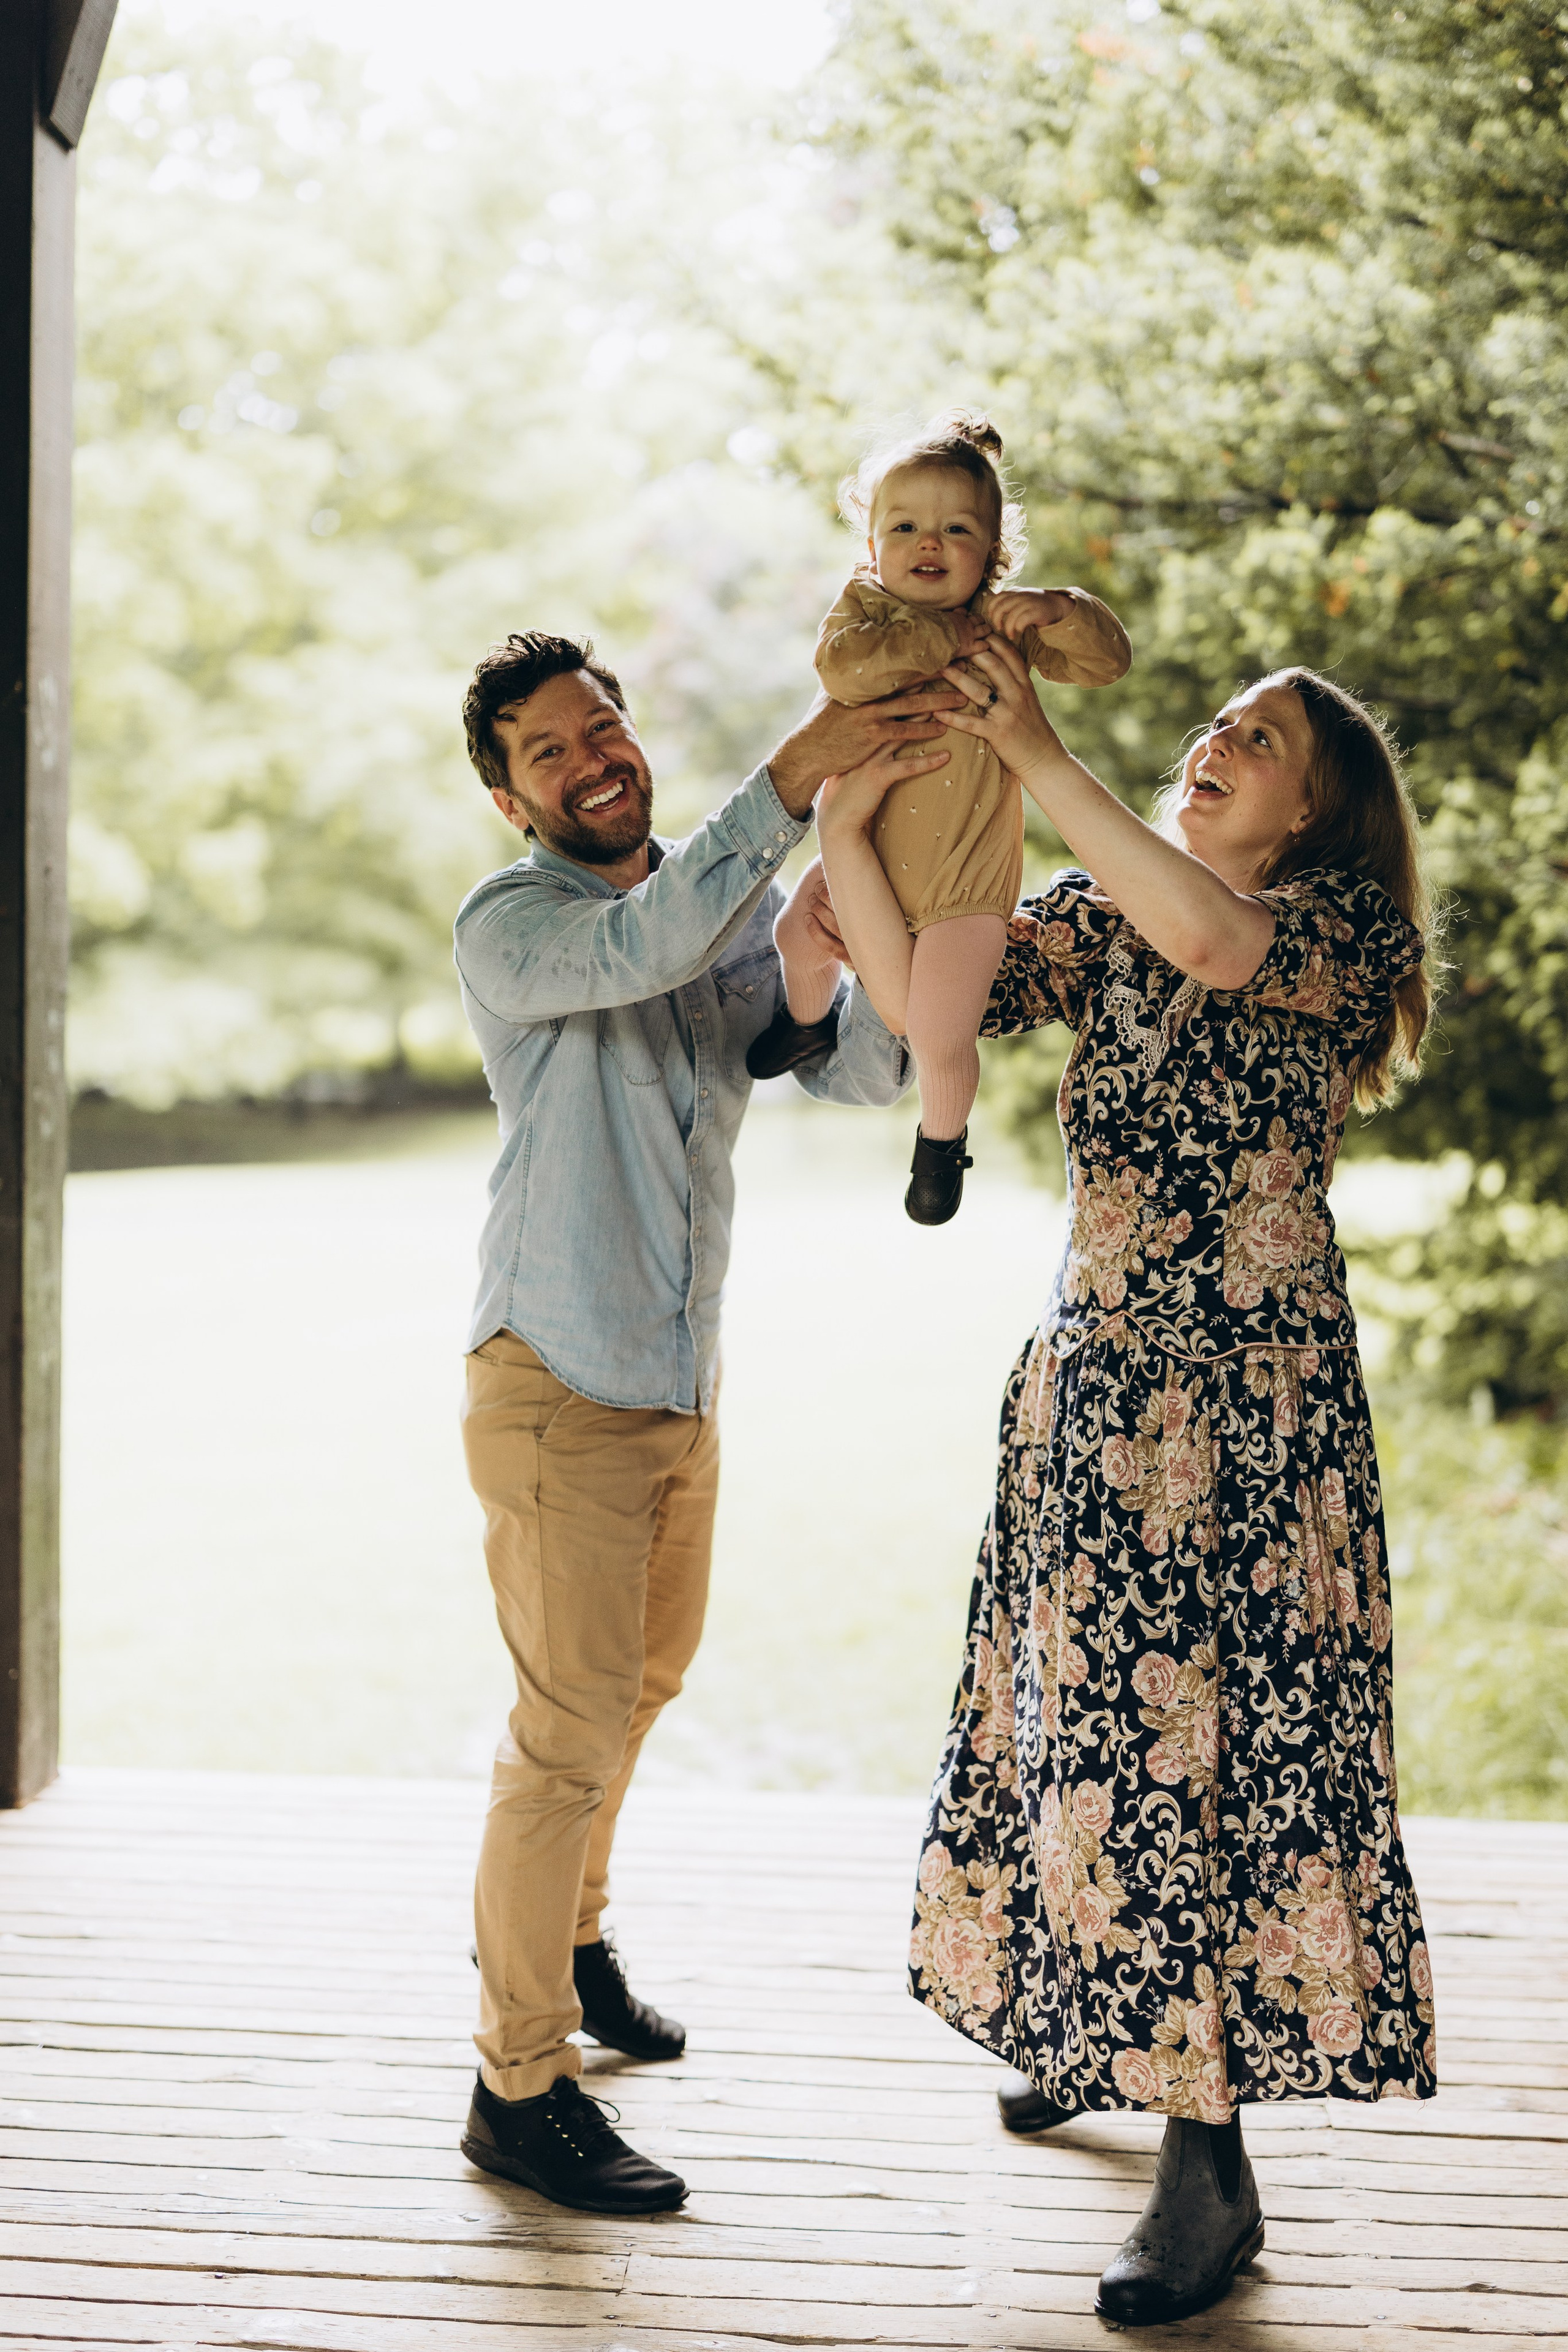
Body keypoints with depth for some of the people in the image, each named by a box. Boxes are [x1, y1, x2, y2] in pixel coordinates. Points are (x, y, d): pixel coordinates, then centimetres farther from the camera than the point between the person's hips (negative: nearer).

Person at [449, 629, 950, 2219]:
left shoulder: (737, 912, 8)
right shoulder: (508, 924, -12)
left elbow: (855, 1073, -2)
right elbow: (641, 951, -34)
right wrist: (793, 779, -41)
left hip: (684, 1384, 7)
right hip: (558, 1386, -7)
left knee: (646, 1677, 23)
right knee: (572, 1729, -6)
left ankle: (561, 1927, 46)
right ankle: (518, 2089, 5)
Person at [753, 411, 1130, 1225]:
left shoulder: (1006, 624, -7)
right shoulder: (862, 607, -9)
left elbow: (1108, 661, -12)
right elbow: (841, 666, -30)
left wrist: (1056, 609, -29)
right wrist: (942, 639, -28)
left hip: (962, 882, -2)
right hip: (863, 856, 2)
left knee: (939, 1036, -8)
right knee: (800, 940, 19)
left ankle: (941, 1137, 25)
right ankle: (807, 1021, 57)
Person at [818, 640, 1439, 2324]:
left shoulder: (1346, 920, -3)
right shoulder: (1096, 916, 13)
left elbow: (1211, 939, -25)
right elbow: (922, 994, 1)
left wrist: (1038, 758, -24)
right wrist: (846, 827, -9)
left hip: (1252, 1378, -5)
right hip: (1095, 1364, 6)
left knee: (1222, 1720, -7)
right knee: (1092, 1704, 13)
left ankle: (1211, 2167, -1)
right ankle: (1094, 2030, 34)